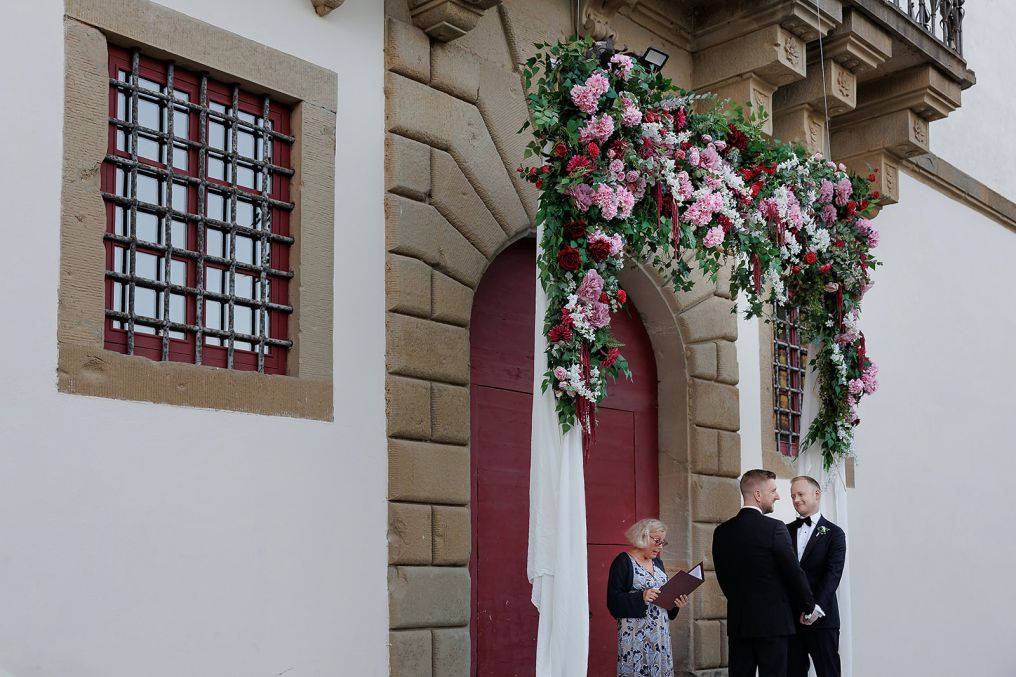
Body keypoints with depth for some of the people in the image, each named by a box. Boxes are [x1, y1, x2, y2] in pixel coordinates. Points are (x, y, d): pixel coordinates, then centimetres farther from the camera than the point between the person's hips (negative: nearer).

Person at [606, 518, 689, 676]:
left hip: (661, 632, 6)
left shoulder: (658, 563, 16)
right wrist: (641, 597, -24)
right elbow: (613, 600, -12)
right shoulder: (623, 562, -6)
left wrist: (676, 603, 3)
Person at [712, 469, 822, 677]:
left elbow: (723, 576, 10)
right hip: (773, 621, -5)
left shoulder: (722, 532, 4)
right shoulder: (774, 528, -12)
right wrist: (809, 608, 6)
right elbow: (794, 572, -8)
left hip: (737, 621, 5)